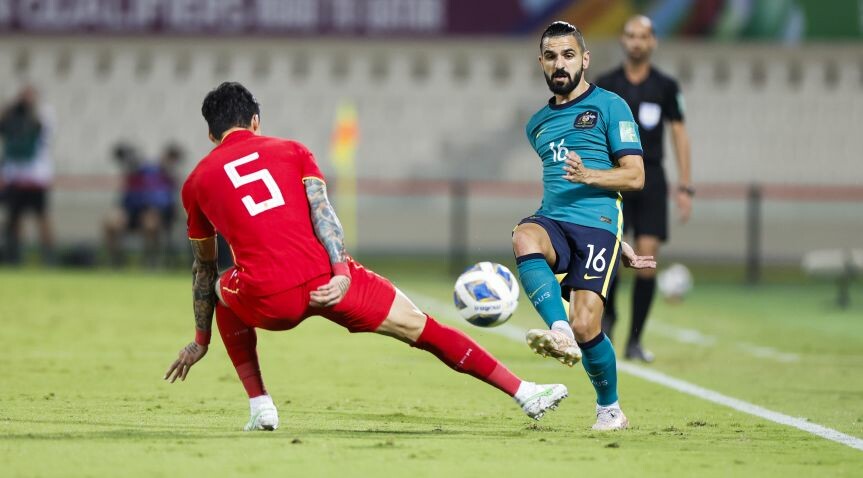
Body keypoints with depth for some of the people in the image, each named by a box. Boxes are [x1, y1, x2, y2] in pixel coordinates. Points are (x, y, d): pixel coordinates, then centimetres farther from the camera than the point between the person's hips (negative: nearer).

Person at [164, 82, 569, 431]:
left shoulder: (197, 182, 21)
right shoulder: (291, 151, 20)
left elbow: (204, 266, 29)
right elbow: (321, 212, 1)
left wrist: (201, 340, 38)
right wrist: (341, 273, -10)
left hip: (268, 300, 0)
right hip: (325, 278, 0)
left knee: (222, 289, 35)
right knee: (423, 329, 12)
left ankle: (260, 406, 24)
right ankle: (525, 394, 13)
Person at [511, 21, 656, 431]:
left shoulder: (609, 106, 6)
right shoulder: (538, 124, 23)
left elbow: (634, 177, 0)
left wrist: (587, 175, -20)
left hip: (597, 225, -4)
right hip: (552, 220, 4)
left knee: (585, 325, -15)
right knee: (524, 238, -35)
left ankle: (609, 409, 10)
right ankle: (559, 333, -47)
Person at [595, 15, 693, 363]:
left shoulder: (665, 86, 5)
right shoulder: (606, 85, 5)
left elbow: (679, 134, 7)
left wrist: (685, 186, 1)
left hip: (651, 179, 1)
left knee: (647, 257, -7)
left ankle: (635, 340, 2)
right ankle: (607, 315, 12)